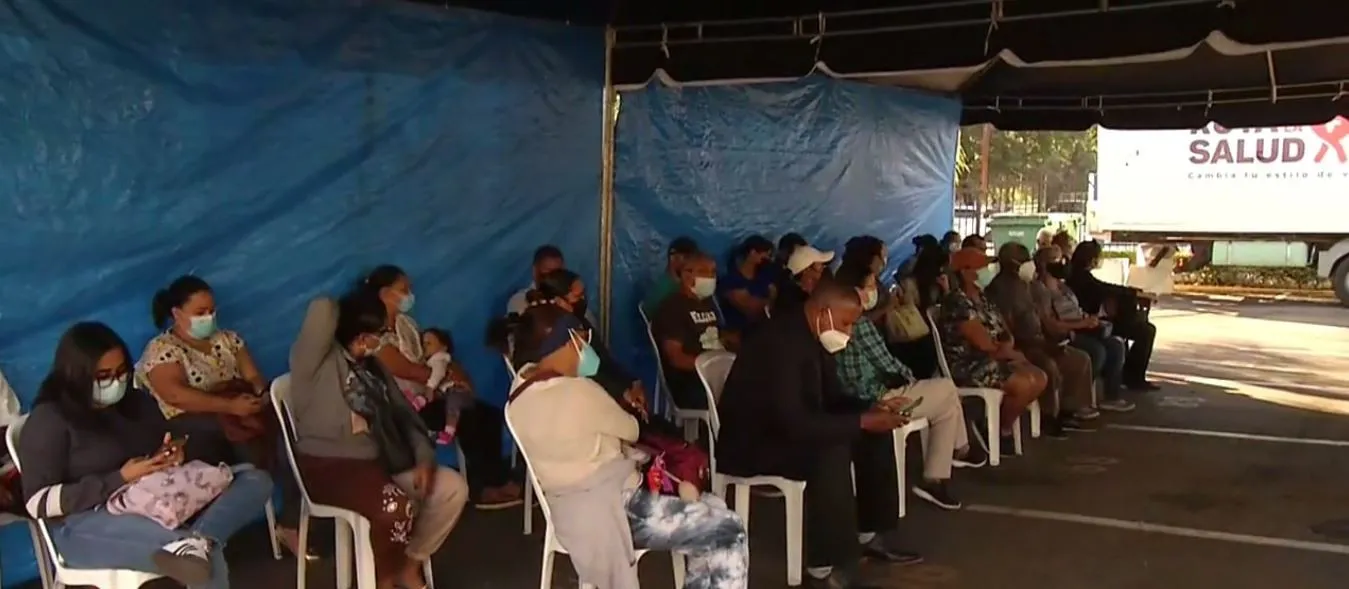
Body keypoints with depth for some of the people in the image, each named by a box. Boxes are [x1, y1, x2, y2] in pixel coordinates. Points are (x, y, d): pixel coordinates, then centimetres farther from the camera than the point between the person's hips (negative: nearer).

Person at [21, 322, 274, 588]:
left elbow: (167, 450, 28)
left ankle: (198, 540, -43)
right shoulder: (49, 420, -4)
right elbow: (38, 503, -11)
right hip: (87, 526, -8)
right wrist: (120, 479, -18)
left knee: (255, 480, -20)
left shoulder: (138, 401, 15)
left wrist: (172, 456, 0)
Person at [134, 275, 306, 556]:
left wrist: (263, 394, -12)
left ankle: (292, 524, -20)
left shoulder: (227, 339, 21)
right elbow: (176, 395, -15)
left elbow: (254, 377, 13)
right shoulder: (160, 350, 2)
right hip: (191, 433, -6)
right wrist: (229, 406, -25)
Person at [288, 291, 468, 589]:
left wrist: (424, 457, -3)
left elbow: (403, 414, 14)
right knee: (397, 506, -34)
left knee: (453, 488, -8)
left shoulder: (372, 367, 17)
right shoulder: (316, 360, -7)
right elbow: (323, 310, -25)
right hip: (328, 465, -8)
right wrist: (334, 310, 0)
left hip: (378, 461, 8)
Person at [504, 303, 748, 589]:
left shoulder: (518, 399, 4)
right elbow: (630, 431, -4)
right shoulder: (578, 392, -21)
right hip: (612, 510, -10)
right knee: (729, 534, -4)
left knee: (710, 511, 20)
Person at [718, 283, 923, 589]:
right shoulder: (780, 342, -28)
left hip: (788, 429, 10)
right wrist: (862, 422, -28)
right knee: (832, 450, -33)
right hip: (750, 443, -10)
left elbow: (833, 398, 12)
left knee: (877, 434, 2)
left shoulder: (816, 338, 1)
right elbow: (793, 422, -34)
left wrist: (868, 411, -8)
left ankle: (870, 534, 11)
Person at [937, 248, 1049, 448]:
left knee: (1040, 378, -1)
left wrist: (1007, 344, -11)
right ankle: (1002, 431, -2)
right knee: (1024, 384, -24)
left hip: (992, 359, 10)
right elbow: (983, 343, -21)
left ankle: (1003, 423, 6)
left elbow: (1006, 335, 13)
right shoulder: (957, 302, -17)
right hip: (968, 367, -10)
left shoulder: (981, 297, 15)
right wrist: (1007, 351, -2)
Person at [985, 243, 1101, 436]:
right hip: (1017, 347, -10)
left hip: (1035, 343, 10)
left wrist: (1048, 340, 4)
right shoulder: (1000, 288, -16)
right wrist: (1042, 343, -23)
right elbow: (1008, 332, -22)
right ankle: (1050, 418, -18)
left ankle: (1067, 410, 4)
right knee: (1049, 366, -35)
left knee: (1080, 359, 4)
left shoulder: (1022, 285, 15)